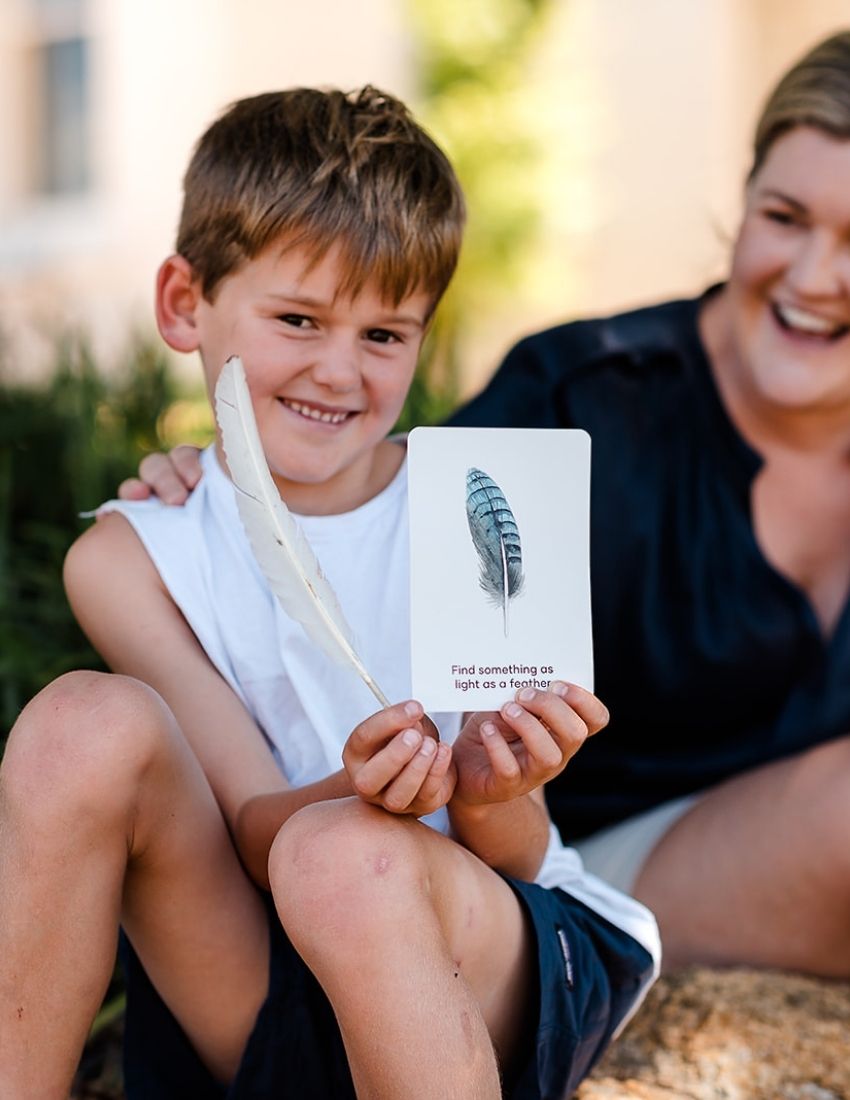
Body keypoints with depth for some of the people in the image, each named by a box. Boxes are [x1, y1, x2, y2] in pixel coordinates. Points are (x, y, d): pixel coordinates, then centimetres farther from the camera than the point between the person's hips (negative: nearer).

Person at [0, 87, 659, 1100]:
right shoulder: (132, 560, -2)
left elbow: (516, 856, -6)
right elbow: (256, 829, -8)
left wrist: (491, 796, -30)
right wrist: (355, 788, -30)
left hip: (496, 983, -1)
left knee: (344, 861, -35)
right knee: (88, 725, -23)